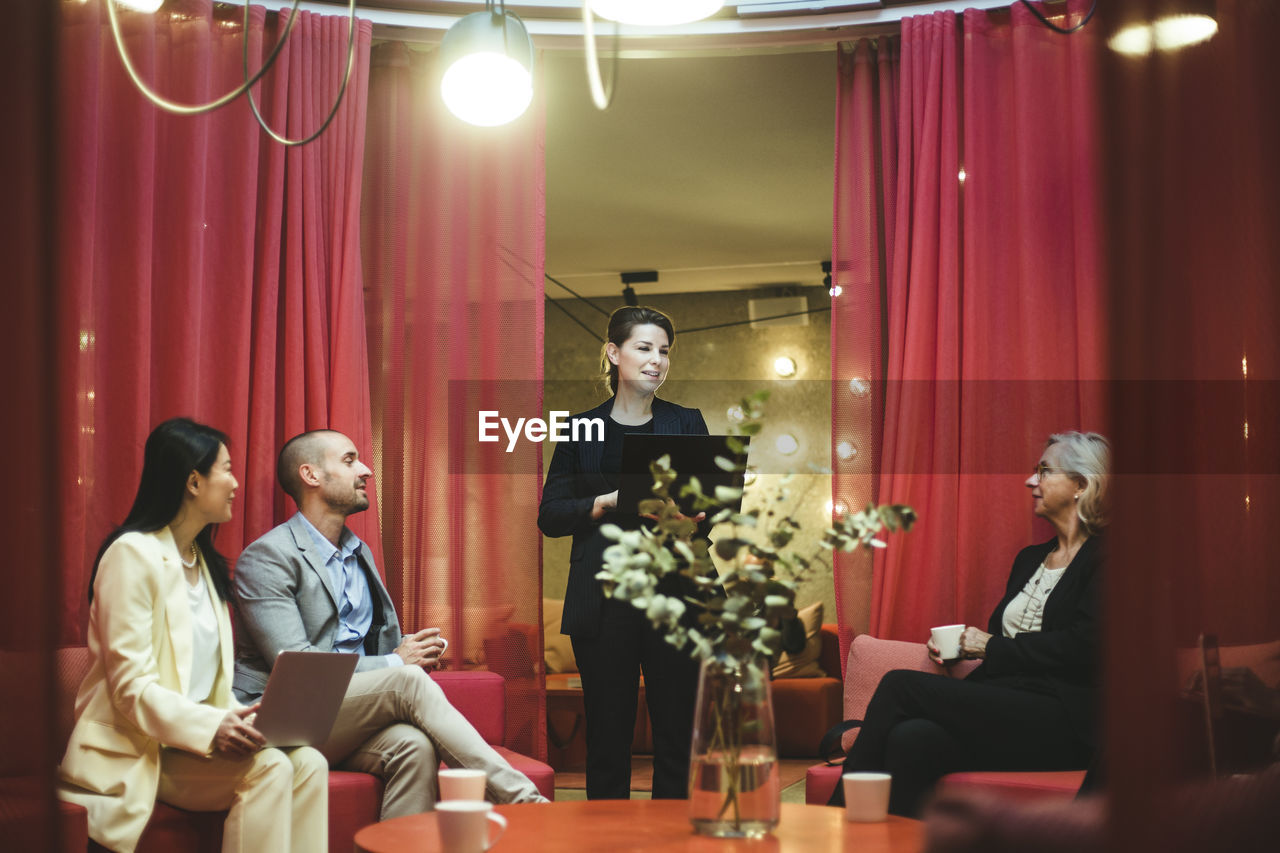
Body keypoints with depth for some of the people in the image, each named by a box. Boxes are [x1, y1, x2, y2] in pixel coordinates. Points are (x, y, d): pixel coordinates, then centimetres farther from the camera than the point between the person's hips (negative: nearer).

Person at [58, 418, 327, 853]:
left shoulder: (203, 562, 19)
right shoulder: (133, 554, -9)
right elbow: (131, 687, -17)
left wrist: (235, 720, -7)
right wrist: (211, 728, -30)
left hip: (193, 736, 8)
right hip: (137, 752, -8)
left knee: (308, 763, -18)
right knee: (268, 767, -29)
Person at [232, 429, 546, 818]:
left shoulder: (359, 553, 21)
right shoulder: (267, 556, -6)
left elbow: (380, 641, 29)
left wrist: (410, 650, 4)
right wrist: (395, 663, -12)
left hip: (350, 721, 7)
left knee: (414, 745, -30)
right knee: (408, 681, -29)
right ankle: (522, 801, -34)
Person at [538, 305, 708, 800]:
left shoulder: (687, 424, 11)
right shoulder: (582, 429, 8)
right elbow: (549, 516, 4)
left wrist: (695, 512, -13)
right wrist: (605, 503, -12)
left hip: (675, 595, 1)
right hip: (603, 598, -1)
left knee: (676, 731, 0)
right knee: (607, 734, 1)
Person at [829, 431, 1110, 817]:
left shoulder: (1101, 559, 0)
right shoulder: (1030, 558, 27)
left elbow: (1084, 647, -13)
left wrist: (992, 648, -4)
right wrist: (962, 646, 5)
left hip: (1060, 723, -7)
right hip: (1004, 710, 7)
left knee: (900, 685, -19)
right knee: (913, 738, -26)